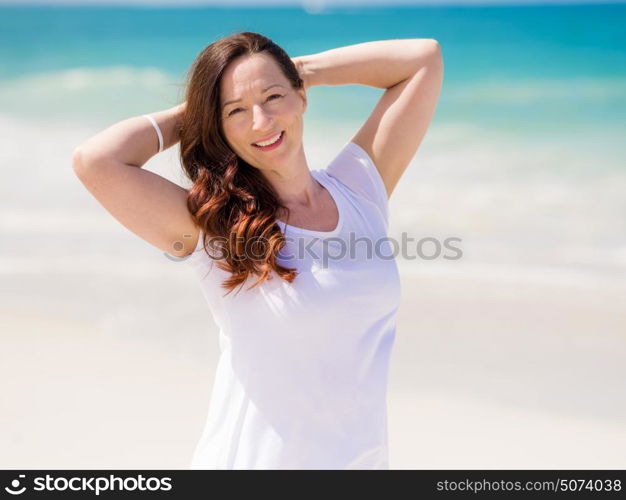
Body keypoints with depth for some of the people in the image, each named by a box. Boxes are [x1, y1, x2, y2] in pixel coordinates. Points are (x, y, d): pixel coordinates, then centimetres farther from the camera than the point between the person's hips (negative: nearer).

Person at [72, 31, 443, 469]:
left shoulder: (359, 189, -1)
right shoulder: (213, 226, -12)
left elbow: (424, 57, 3)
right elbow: (94, 160, -26)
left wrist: (301, 68, 1)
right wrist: (185, 116, -9)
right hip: (253, 458, -4)